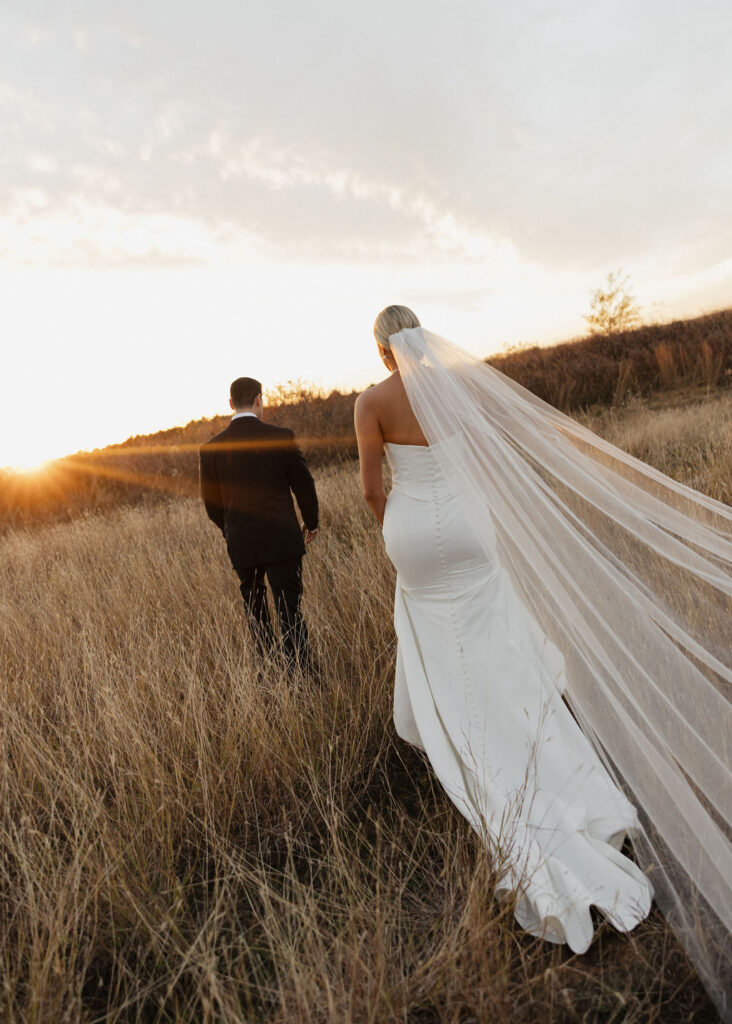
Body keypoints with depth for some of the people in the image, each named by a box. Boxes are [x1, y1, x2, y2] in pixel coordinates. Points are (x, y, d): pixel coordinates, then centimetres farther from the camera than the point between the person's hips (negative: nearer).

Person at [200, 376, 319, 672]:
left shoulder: (211, 448, -3)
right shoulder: (281, 436, -8)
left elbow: (211, 502, 5)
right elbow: (303, 484, -3)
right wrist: (311, 523, 12)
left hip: (241, 544, 2)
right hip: (282, 539, -2)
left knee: (255, 609, 19)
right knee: (290, 613, 4)